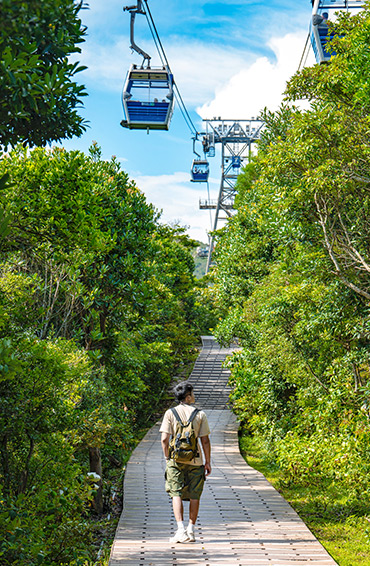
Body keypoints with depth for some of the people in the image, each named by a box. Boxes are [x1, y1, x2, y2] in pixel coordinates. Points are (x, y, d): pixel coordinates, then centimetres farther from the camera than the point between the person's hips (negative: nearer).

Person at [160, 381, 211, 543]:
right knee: (194, 496, 10)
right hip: (195, 460, 0)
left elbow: (164, 439, -7)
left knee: (176, 494, 3)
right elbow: (205, 440, -2)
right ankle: (191, 530, 12)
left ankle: (181, 530, -8)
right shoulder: (200, 414, -2)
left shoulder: (170, 413, -2)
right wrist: (207, 462, 6)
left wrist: (167, 458, 6)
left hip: (176, 459, 0)